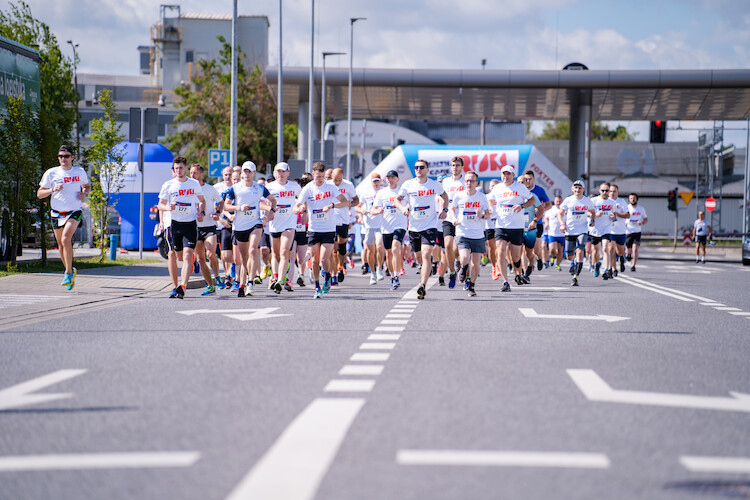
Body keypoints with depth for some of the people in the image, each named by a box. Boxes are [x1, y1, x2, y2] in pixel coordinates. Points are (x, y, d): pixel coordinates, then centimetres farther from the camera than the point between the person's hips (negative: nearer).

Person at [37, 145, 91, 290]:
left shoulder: (80, 172, 4)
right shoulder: (51, 173, 0)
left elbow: (87, 186, 23)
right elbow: (39, 194, 1)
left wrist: (85, 194, 0)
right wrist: (53, 189, -18)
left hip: (74, 211, -2)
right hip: (57, 213, 2)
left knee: (66, 239, -23)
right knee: (61, 245, 8)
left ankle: (68, 272, -14)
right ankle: (70, 272, 29)